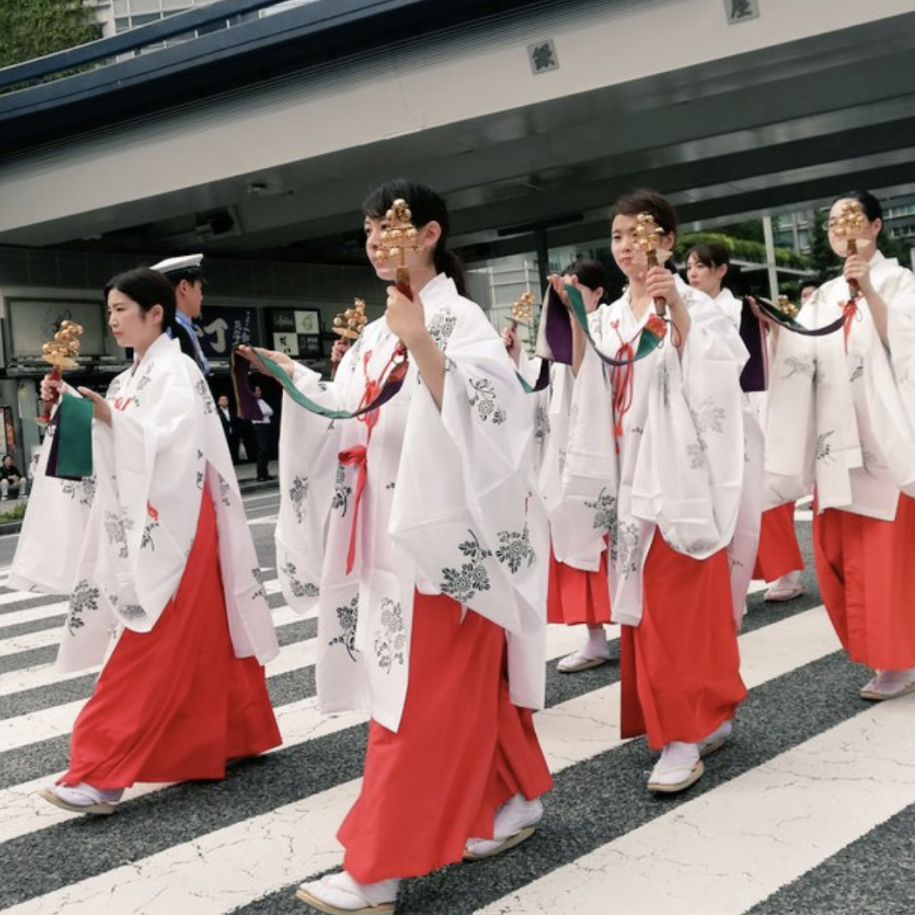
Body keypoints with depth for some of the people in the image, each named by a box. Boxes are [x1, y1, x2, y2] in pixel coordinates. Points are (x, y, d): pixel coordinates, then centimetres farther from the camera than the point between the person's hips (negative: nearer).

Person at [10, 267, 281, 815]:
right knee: (203, 642, 15)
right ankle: (238, 735, 26)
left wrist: (111, 418, -29)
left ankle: (102, 776, -8)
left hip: (172, 528, -9)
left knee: (145, 653, -8)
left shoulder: (176, 370, -11)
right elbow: (109, 449, 14)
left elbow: (170, 445, -23)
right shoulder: (131, 378, 15)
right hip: (144, 528, 9)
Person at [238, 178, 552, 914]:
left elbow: (481, 411, -25)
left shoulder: (458, 319, -10)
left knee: (420, 692, -5)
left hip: (442, 530, -8)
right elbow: (347, 419, 15)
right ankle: (513, 798, 31)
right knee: (462, 680, 16)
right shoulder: (380, 333, 14)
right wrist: (296, 380, 4)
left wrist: (422, 347, -34)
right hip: (393, 530, 8)